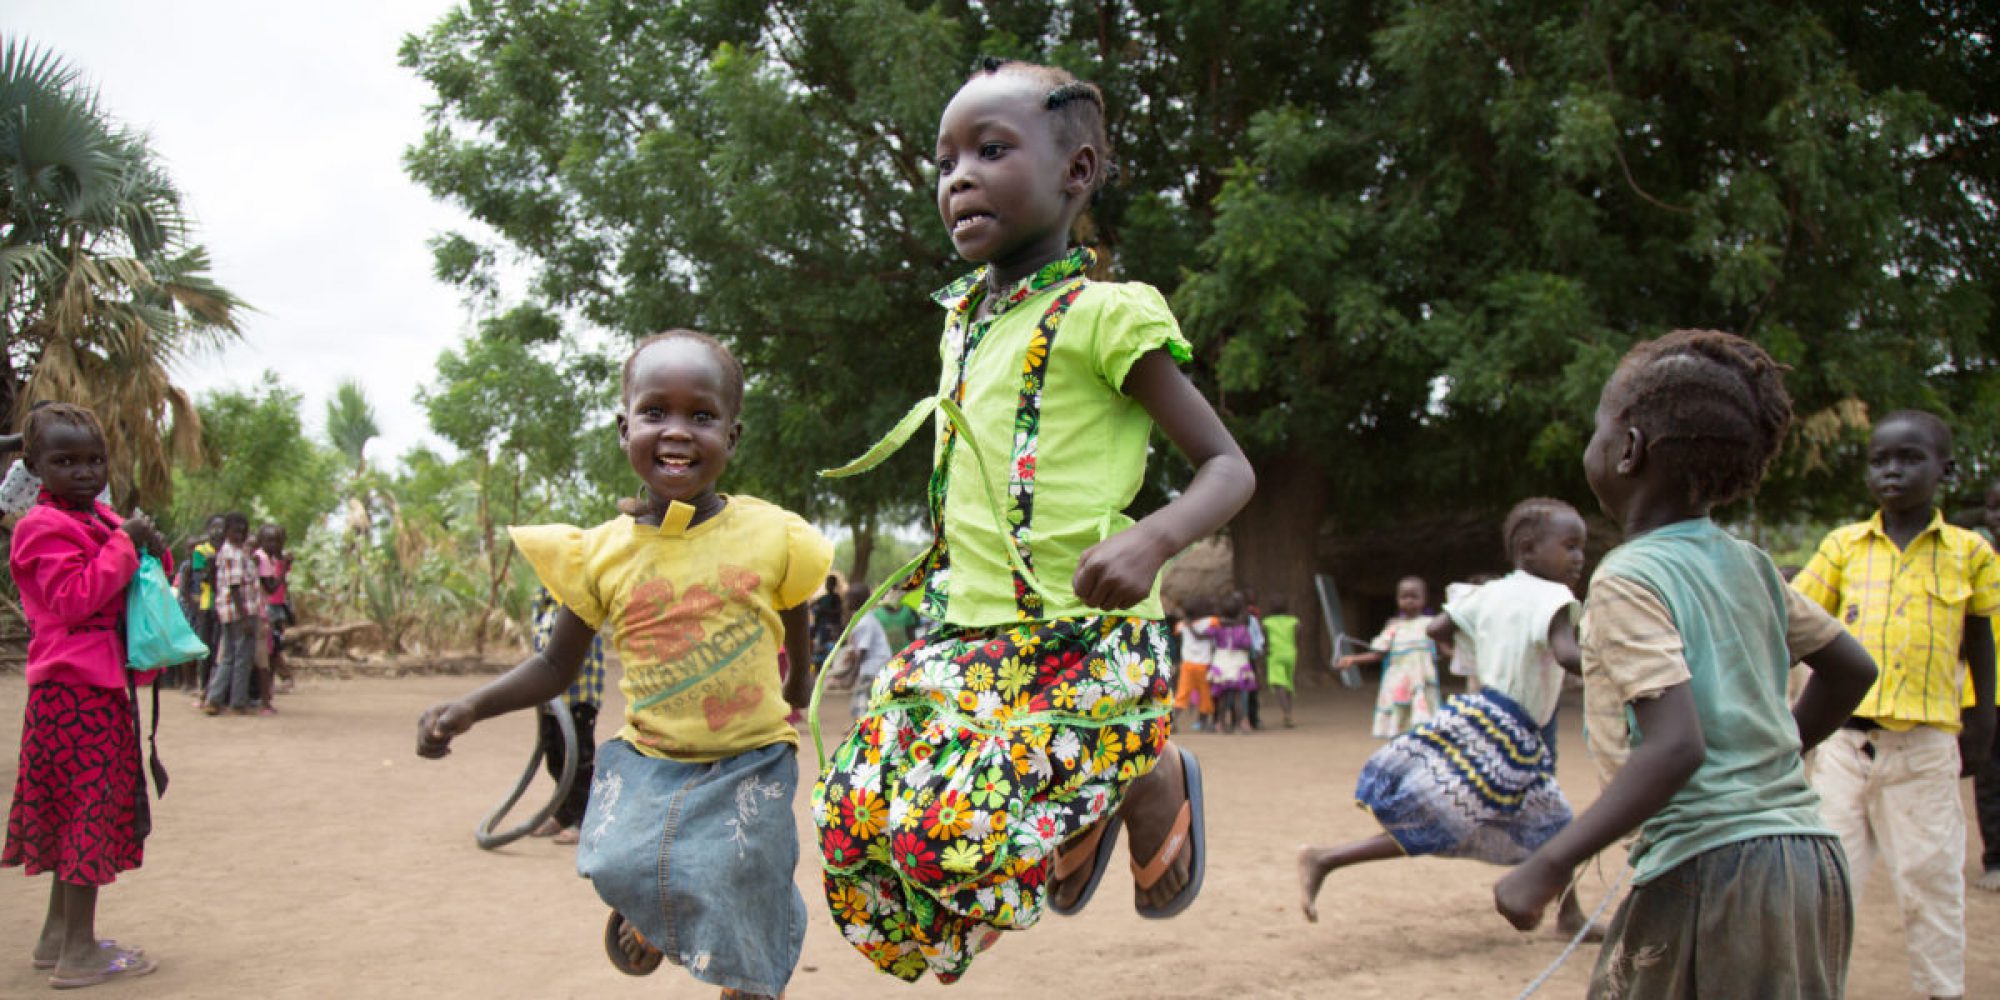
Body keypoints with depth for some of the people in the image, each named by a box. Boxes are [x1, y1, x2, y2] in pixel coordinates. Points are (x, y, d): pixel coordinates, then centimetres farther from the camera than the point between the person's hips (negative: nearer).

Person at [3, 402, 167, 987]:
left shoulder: (101, 519, 15)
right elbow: (74, 599, -23)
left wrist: (154, 551, 2)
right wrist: (124, 545, -20)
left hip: (104, 685, 9)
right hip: (76, 688, -9)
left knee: (78, 810, 15)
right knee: (90, 806, -7)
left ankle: (57, 934, 26)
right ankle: (77, 952, -2)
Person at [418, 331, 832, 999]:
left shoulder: (772, 535, -7)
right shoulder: (601, 553, -3)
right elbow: (557, 666, 6)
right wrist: (467, 709, -5)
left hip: (747, 769, -1)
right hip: (648, 763, 1)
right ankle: (646, 909, 15)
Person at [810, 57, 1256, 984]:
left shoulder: (1104, 314, -10)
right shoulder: (963, 318, 12)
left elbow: (1228, 467, -10)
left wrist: (1151, 539, -28)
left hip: (1081, 640, -7)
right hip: (967, 632, 7)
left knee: (951, 837, -19)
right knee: (855, 816, -1)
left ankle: (1152, 779, 10)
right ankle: (1085, 821, 23)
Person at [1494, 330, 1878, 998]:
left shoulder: (1627, 580, -12)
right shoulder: (1750, 565, 11)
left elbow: (1677, 746, -22)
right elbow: (1852, 670, 21)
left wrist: (1550, 866, -20)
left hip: (1712, 865, -8)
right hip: (1812, 860, 8)